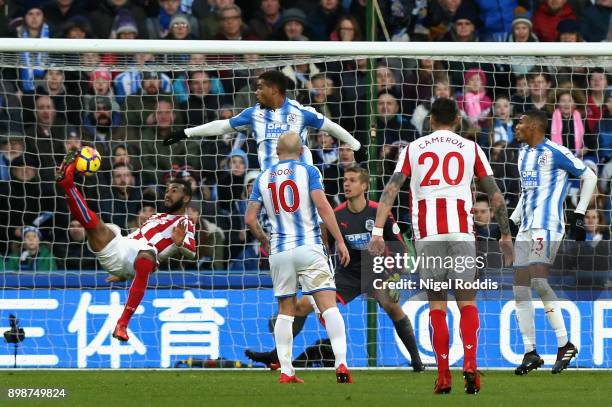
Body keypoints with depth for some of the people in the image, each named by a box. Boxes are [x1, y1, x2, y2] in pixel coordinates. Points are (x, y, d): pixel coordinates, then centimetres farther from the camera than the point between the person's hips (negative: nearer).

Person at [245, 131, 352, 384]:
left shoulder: (263, 178, 10)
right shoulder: (308, 171, -1)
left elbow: (250, 218, 8)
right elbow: (322, 205, -12)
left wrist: (263, 240, 25)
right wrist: (340, 241, -10)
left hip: (279, 251, 4)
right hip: (308, 248, -4)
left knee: (285, 312, 12)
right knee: (329, 306, -7)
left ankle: (286, 371, 7)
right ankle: (341, 365, -21)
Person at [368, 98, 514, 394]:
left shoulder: (413, 149, 15)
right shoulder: (470, 148, 13)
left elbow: (390, 189, 4)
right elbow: (496, 196, 11)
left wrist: (378, 232, 0)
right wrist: (506, 236, 19)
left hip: (426, 235, 1)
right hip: (462, 232, -1)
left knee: (437, 305, 6)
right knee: (467, 302, 5)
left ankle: (443, 375, 1)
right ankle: (469, 363, -14)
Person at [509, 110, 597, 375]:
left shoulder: (555, 153, -8)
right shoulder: (524, 154, 18)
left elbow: (589, 177, -4)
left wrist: (579, 215, -6)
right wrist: (512, 221, 22)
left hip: (547, 226, -9)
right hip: (527, 229, 9)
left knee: (538, 281, -20)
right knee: (520, 289, 2)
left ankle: (564, 344, -11)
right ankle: (530, 353, 8)